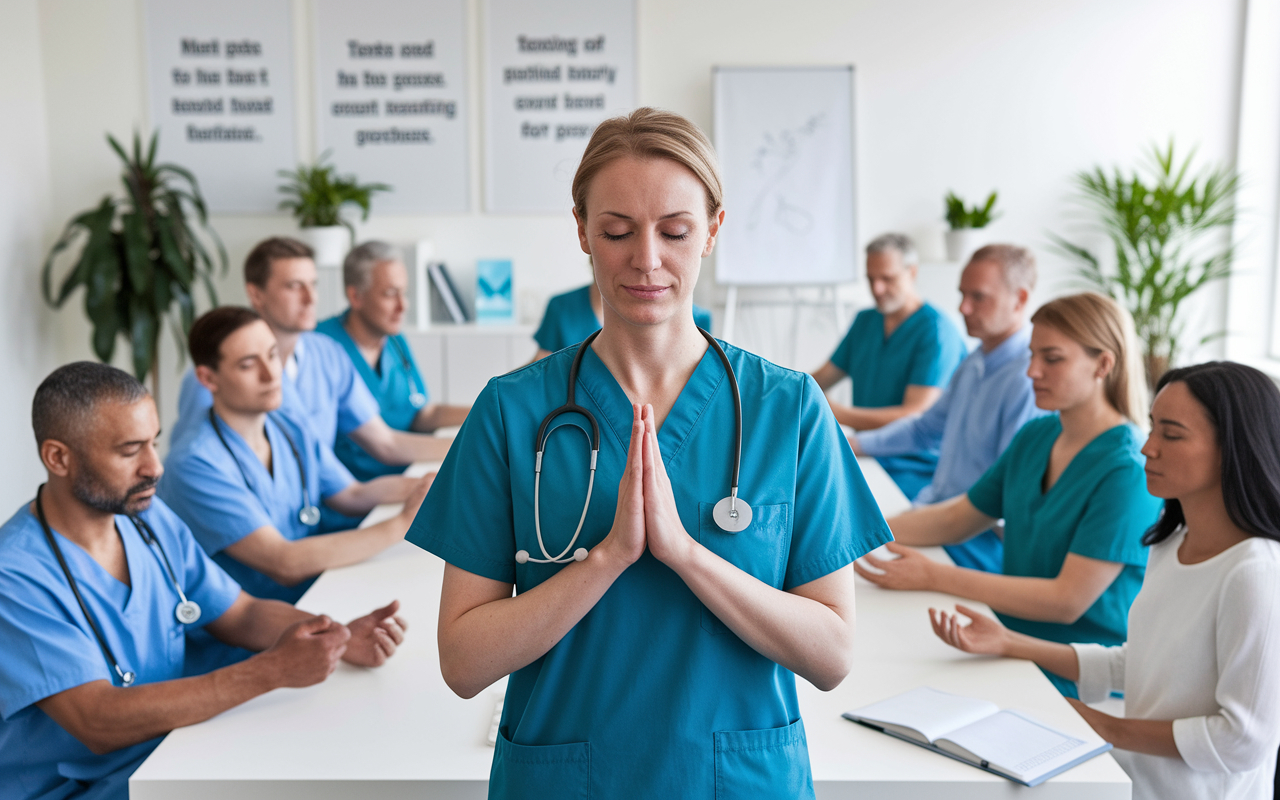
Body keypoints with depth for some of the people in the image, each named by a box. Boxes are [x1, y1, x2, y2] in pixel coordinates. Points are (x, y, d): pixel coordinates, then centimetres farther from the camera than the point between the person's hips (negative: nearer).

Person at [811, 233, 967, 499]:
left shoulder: (937, 331, -10)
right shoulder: (865, 321, 16)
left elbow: (915, 416, -19)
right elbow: (823, 377, 18)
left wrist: (838, 413, -29)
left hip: (915, 467, -7)